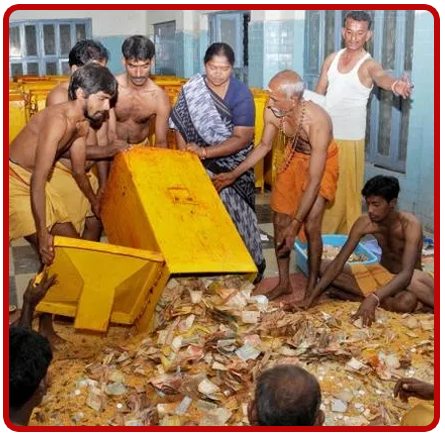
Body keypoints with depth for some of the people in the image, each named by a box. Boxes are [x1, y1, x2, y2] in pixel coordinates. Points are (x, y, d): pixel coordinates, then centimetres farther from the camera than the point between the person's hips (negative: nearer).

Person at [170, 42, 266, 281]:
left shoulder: (241, 94, -13)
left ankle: (250, 264, 20)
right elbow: (179, 127, -3)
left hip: (234, 165, -2)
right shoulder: (191, 89, -5)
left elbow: (242, 138, -18)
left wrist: (205, 152, -25)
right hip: (201, 164, 2)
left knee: (236, 212, 3)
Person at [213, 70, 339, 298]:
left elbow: (314, 181, -37)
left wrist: (295, 224, -38)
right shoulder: (271, 112, -25)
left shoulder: (317, 123, -40)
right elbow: (264, 145, -2)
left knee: (311, 227, -12)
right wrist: (234, 174, -5)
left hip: (322, 162, -5)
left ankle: (312, 286, 9)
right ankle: (284, 282, 19)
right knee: (280, 221, 3)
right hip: (293, 157, 5)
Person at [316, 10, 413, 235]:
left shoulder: (368, 65, -12)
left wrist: (395, 84, -59)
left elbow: (381, 76, -36)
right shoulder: (332, 59, 6)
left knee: (347, 190, -2)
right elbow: (318, 94, 10)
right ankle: (320, 233, 30)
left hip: (349, 138, -5)